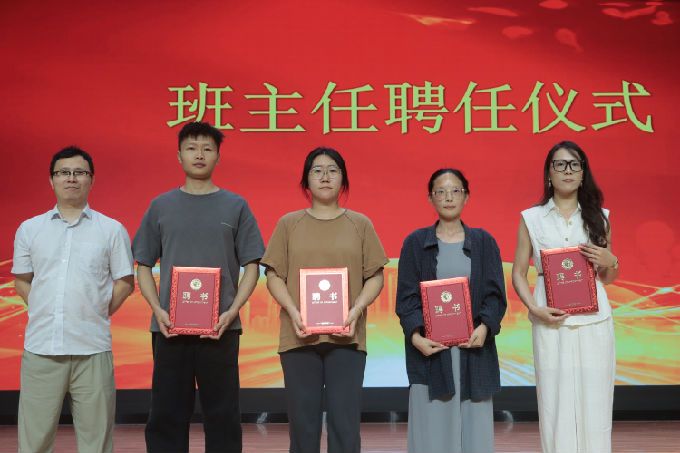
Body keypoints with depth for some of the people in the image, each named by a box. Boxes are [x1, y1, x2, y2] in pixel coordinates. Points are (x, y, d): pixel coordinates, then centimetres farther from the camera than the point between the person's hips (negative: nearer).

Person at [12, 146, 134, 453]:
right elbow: (21, 281, 15)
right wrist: (47, 310, 5)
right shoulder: (29, 229, 9)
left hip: (92, 348, -1)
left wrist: (97, 313, -1)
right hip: (40, 347, 2)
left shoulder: (112, 230, 4)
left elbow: (124, 282, 8)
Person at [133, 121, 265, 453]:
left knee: (222, 415, 5)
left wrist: (232, 311, -10)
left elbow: (251, 266, 4)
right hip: (170, 327, 1)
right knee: (167, 414, 7)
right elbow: (143, 266, 9)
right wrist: (158, 310, -6)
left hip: (220, 328, -1)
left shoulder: (235, 206, 5)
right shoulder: (161, 206, 8)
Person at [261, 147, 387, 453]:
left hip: (346, 336, 0)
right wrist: (292, 311, -10)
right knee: (303, 422, 5)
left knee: (345, 422, -1)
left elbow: (375, 277, 7)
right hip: (299, 336, 0)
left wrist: (356, 310, -10)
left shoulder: (360, 224, 8)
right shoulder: (289, 223, 9)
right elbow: (274, 276, 6)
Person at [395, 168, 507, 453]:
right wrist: (415, 335, -16)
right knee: (432, 430, -1)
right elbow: (406, 297, 1)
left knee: (474, 428, 2)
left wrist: (484, 327, -15)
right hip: (430, 347, -1)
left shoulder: (483, 242, 10)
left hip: (473, 347, 1)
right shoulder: (415, 243, 7)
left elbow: (495, 293, 4)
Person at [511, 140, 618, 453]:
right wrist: (535, 309, -11)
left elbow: (608, 278, 16)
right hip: (551, 323, -1)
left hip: (594, 321, 1)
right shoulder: (531, 218, 5)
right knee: (555, 406, 0)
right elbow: (518, 273, 4)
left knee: (594, 405, 1)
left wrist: (609, 261, -5)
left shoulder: (599, 217, 10)